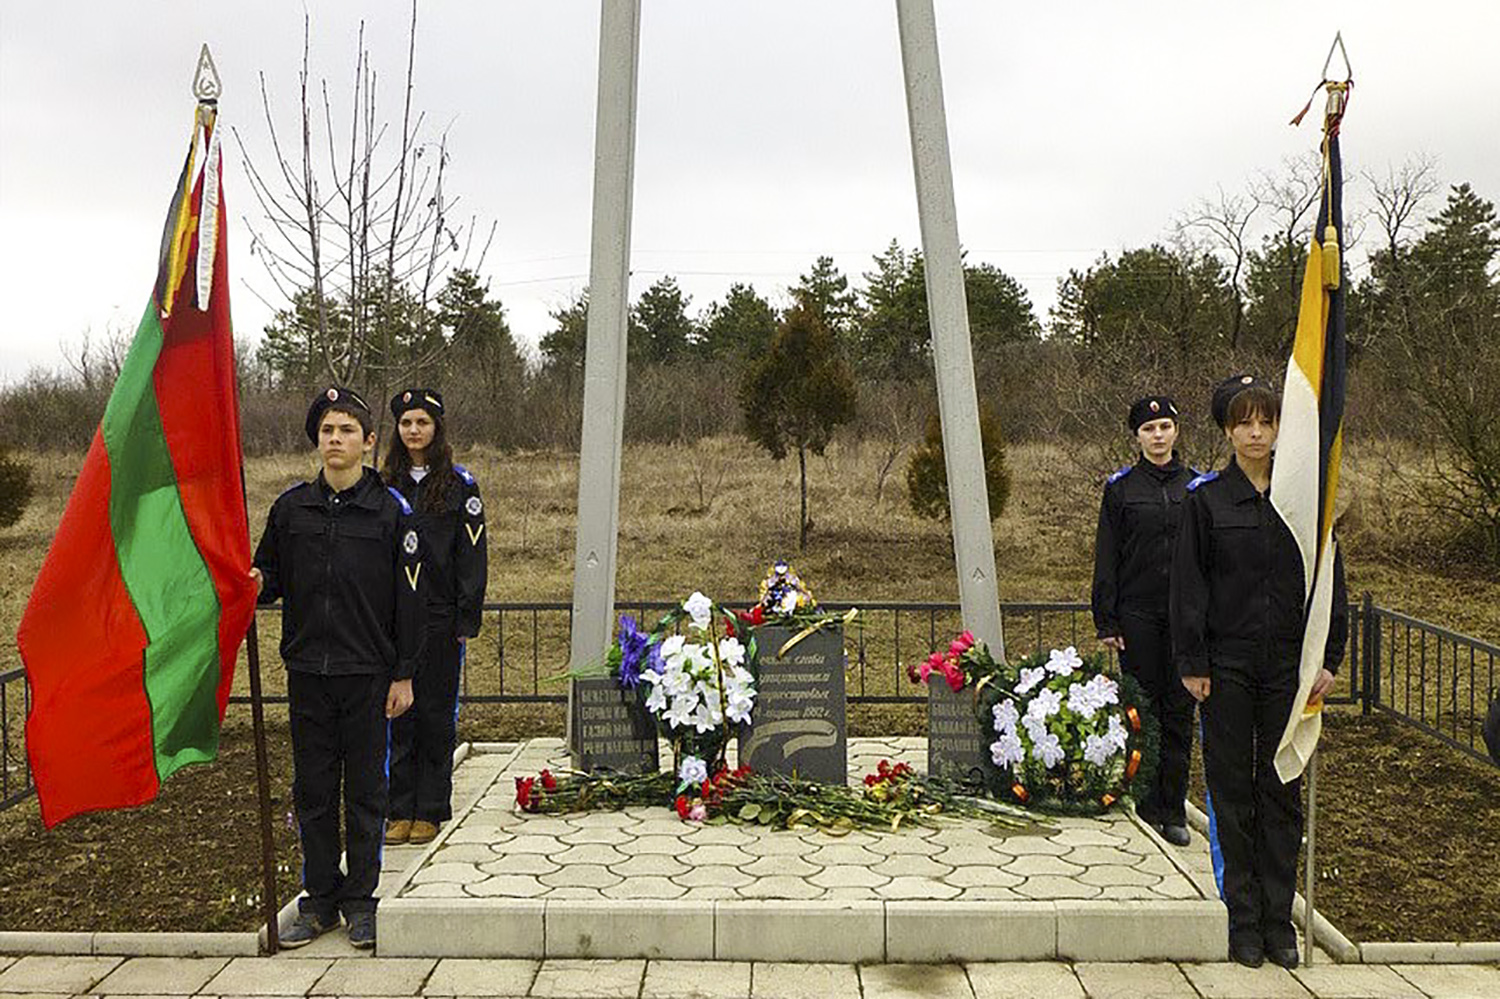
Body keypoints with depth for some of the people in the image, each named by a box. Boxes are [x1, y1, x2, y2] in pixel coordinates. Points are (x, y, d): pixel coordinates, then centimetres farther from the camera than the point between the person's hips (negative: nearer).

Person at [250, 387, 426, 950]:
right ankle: (320, 899, 22)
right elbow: (270, 575, 15)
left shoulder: (392, 511, -3)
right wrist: (256, 583, -10)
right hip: (307, 670, 3)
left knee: (365, 791, 5)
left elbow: (410, 599, -3)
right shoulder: (291, 507, 6)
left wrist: (404, 675, -6)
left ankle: (361, 901, 17)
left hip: (367, 673, -3)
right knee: (313, 791, 10)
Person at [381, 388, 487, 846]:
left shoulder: (460, 485, 0)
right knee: (397, 712, 5)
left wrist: (467, 619, -8)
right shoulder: (385, 485, 9)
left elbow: (472, 556, -3)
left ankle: (431, 809, 13)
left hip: (439, 618, -3)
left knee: (436, 712, 4)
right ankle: (401, 809, 14)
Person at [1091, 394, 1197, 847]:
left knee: (1180, 711, 3)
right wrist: (1106, 621, -4)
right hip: (1138, 613, -1)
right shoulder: (1121, 487, 2)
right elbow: (1107, 556, 1)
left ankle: (1174, 811, 10)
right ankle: (1148, 804, 12)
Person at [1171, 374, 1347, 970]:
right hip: (1228, 664, -1)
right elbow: (1188, 586, -1)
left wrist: (1327, 659, 0)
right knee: (1232, 789, 4)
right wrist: (1192, 663, -5)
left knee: (1282, 790, 7)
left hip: (1289, 664, 1)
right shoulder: (1206, 500, -1)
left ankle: (1279, 919, 16)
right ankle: (1243, 919, 13)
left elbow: (1328, 581, 6)